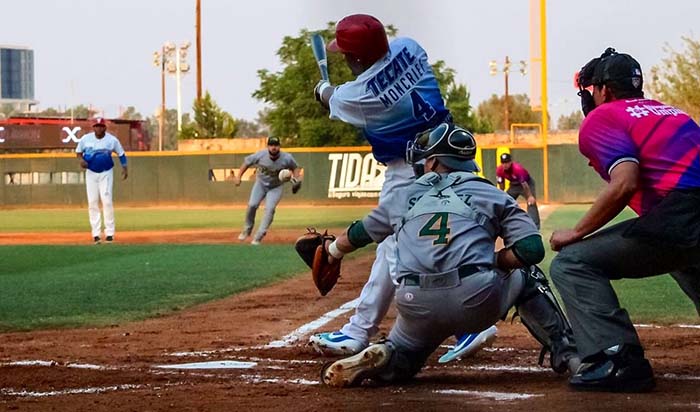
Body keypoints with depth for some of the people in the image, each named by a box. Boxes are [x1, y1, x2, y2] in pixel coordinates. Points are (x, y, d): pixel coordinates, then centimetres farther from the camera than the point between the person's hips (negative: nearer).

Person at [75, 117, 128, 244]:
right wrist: (81, 159, -12)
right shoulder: (85, 139, -5)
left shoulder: (112, 140, -7)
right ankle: (96, 234, 1)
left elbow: (121, 154, 3)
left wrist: (124, 167, -9)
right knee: (92, 202, -2)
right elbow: (78, 151, 9)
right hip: (91, 173, 2)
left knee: (107, 200, -9)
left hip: (106, 173, -2)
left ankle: (109, 233, -3)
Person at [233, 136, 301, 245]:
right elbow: (247, 162, -8)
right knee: (252, 205, -15)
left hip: (276, 187, -1)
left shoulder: (287, 158, -22)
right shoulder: (260, 155, -23)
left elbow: (295, 167, -2)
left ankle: (258, 237, -11)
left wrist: (296, 179, -20)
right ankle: (247, 230, 11)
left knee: (270, 209, -18)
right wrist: (238, 177, -13)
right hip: (260, 184, 1)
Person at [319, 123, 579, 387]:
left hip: (418, 308, 2)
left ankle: (378, 360, -6)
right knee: (525, 275, 28)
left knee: (401, 357, 30)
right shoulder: (490, 194, 13)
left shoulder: (405, 196, 21)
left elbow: (358, 233, 37)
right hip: (478, 304, -2)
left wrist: (333, 250, 58)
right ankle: (565, 352, 17)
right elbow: (531, 249, 2)